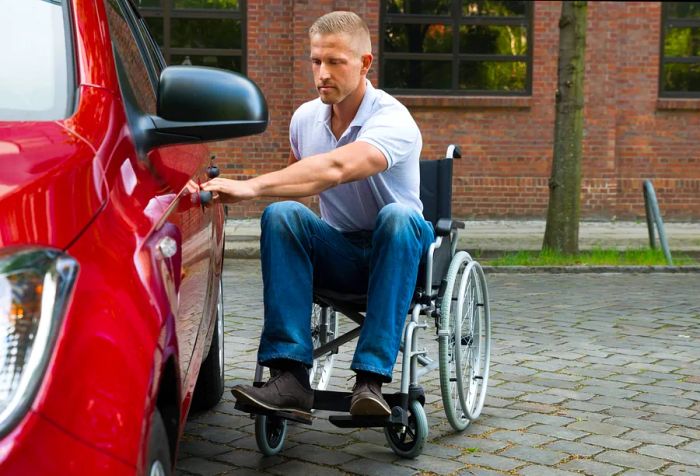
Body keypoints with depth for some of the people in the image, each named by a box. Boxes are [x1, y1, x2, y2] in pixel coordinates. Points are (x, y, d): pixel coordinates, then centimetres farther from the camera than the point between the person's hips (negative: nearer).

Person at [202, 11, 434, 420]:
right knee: (280, 214, -25)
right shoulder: (305, 118, 1)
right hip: (339, 254, 4)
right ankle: (290, 378, -34)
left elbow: (336, 169, -41)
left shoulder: (393, 121, -20)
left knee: (398, 215, -37)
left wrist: (251, 187, -50)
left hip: (395, 254, -4)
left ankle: (371, 378, -39)